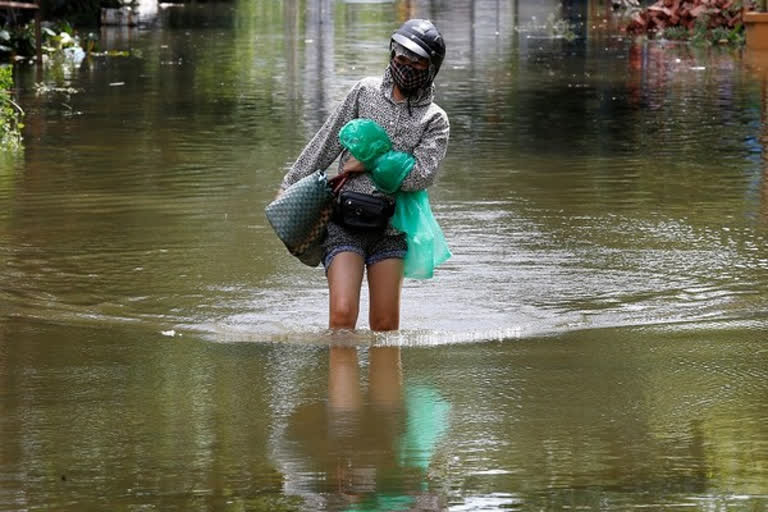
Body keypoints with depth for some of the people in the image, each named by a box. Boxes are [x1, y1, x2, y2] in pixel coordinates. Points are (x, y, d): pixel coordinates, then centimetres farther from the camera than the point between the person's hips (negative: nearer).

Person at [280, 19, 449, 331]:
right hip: (345, 221, -1)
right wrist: (291, 187, 13)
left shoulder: (435, 121, 5)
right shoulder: (365, 92, 8)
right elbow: (327, 141, 12)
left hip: (389, 227, 1)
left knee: (386, 326, 2)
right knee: (342, 314, -16)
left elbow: (421, 175, -10)